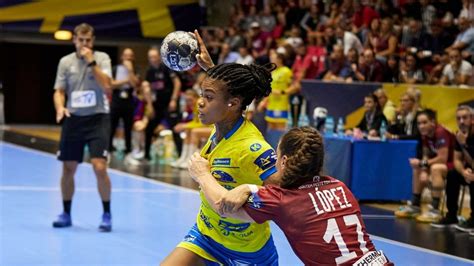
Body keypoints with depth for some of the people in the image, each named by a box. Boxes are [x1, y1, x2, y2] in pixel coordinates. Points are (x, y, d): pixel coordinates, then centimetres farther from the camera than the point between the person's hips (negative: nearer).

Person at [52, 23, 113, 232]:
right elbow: (59, 91, 8)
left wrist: (91, 62, -19)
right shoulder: (66, 62, 6)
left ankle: (107, 214, 0)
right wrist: (60, 108, -13)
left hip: (97, 118, -3)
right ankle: (66, 213, 22)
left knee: (99, 167, -14)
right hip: (73, 119, 3)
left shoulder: (102, 58, -2)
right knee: (68, 169, 7)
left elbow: (107, 87, -15)